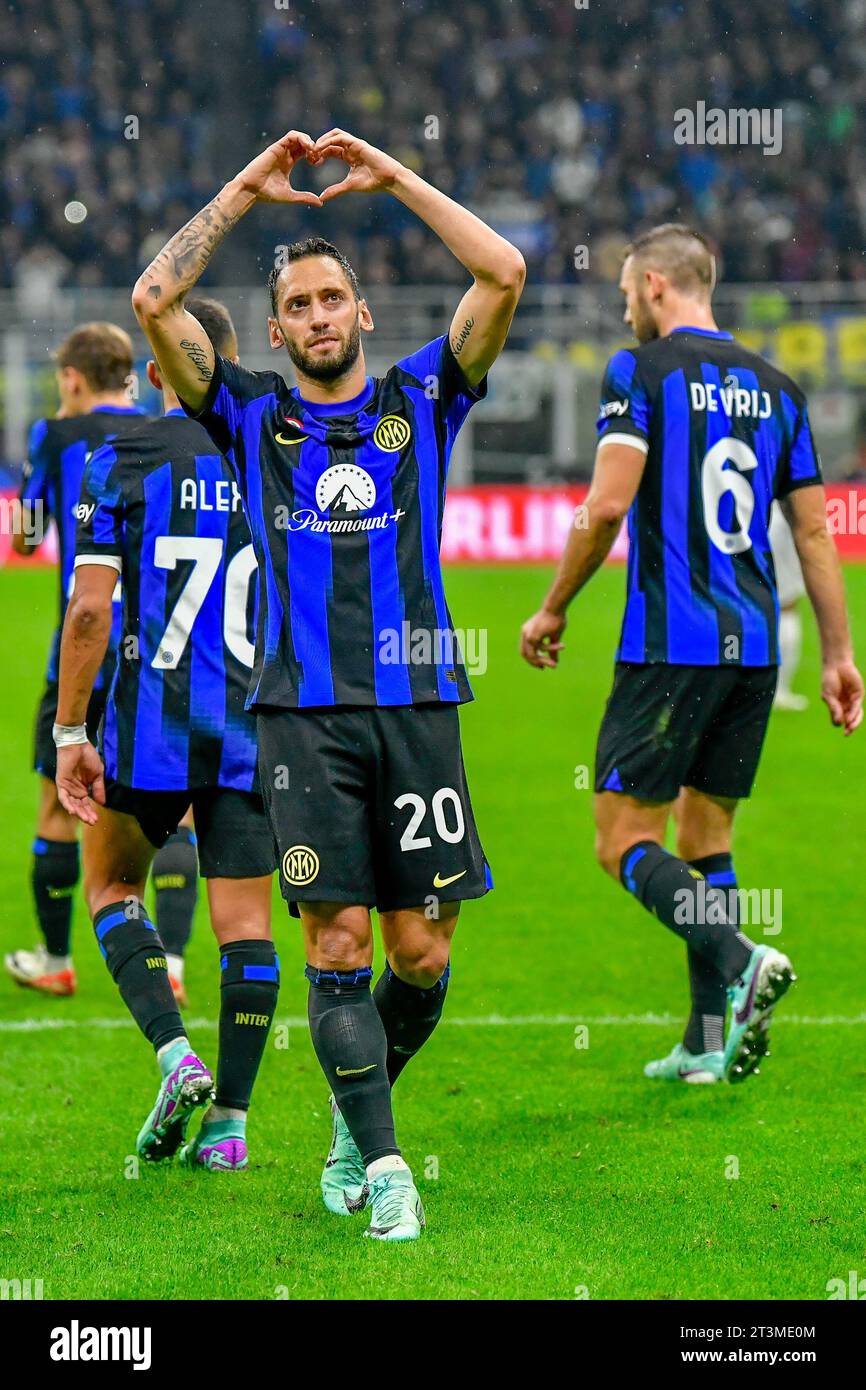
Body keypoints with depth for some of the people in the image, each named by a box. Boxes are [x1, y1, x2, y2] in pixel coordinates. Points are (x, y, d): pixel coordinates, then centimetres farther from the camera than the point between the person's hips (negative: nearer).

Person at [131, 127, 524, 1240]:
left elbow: (503, 273, 1)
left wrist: (393, 177, 3)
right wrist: (244, 192, 3)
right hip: (302, 716, -1)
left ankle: (357, 1109, 26)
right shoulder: (252, 416, 11)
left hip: (416, 704, 1)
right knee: (337, 942, -8)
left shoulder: (420, 401, 12)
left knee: (420, 955, 1)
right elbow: (154, 301, 0)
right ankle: (381, 1166, -2)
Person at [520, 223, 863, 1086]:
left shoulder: (641, 371, -5)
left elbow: (607, 505, -14)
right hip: (753, 644, 6)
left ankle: (737, 962, -26)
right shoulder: (774, 387, 13)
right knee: (705, 837, 14)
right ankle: (710, 1041, 10)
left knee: (624, 838, -3)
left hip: (671, 645, -6)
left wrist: (553, 610, -3)